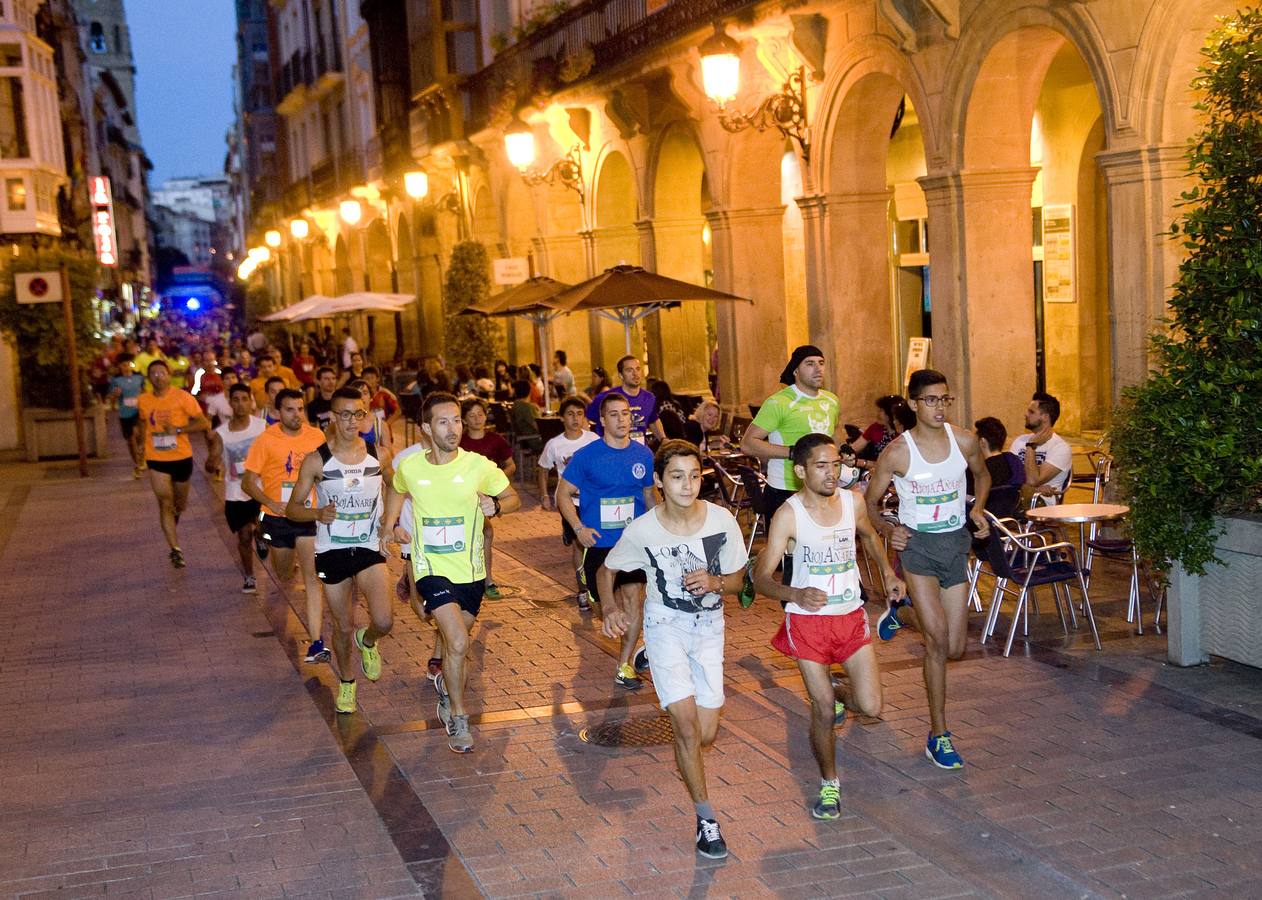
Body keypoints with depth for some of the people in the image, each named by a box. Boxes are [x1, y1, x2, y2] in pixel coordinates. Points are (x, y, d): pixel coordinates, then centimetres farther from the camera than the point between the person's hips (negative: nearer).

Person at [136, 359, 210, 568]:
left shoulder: (182, 397, -11)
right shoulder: (143, 401, 0)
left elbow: (203, 423, -13)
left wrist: (178, 429, -23)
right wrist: (142, 446, 15)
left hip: (182, 457, -1)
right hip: (156, 459, 1)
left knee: (180, 502, 18)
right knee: (165, 503, -7)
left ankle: (175, 513, 55)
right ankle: (175, 549, -4)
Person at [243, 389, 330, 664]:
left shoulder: (316, 436, -2)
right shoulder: (266, 440, -8)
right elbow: (248, 482, -6)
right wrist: (272, 503, -21)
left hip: (309, 516, 0)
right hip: (277, 518, 0)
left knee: (312, 577, -11)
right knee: (283, 576, 15)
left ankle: (316, 642, -15)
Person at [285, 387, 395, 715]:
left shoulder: (379, 456, -3)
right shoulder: (316, 460, -9)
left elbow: (393, 485, 18)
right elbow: (292, 508, -5)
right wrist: (317, 513, -25)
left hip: (369, 549, 1)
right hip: (331, 552, -1)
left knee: (383, 621, -17)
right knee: (343, 627, 9)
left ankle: (367, 641, 20)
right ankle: (346, 683, 36)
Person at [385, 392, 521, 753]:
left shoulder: (479, 466, -9)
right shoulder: (409, 468, -4)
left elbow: (513, 497, 3)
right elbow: (397, 492, 20)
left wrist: (496, 505, -18)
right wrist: (393, 524, 5)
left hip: (471, 570, 2)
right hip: (432, 569, -2)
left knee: (454, 642, 17)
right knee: (458, 644, -18)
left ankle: (446, 687, 49)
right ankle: (458, 719, 0)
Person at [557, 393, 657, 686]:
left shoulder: (643, 455, 1)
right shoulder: (587, 456, -9)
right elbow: (564, 493, -3)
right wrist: (579, 528, -15)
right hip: (598, 541, -1)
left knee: (634, 599, -8)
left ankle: (624, 666, 2)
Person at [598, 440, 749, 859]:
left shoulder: (722, 521, -14)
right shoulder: (641, 531, -17)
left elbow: (737, 580, -2)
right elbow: (606, 570, 1)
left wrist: (713, 582, -24)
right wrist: (610, 608, -16)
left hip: (709, 628, 2)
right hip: (665, 626, -2)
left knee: (707, 734, 3)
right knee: (686, 722, -15)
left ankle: (685, 760, 41)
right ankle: (706, 818, 0)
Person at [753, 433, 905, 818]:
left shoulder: (853, 501, -3)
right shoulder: (788, 515, -16)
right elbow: (761, 577, -20)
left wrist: (887, 572, 10)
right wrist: (795, 594, -38)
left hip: (851, 616, 3)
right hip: (808, 620, -3)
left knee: (871, 707, -2)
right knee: (823, 713, -1)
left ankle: (838, 696, 33)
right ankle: (829, 784, 23)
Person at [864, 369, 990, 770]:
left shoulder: (964, 441, -4)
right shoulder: (896, 453, -13)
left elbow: (982, 475, 17)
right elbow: (870, 502, -1)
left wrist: (978, 510, -2)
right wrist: (887, 530, -20)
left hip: (955, 543, 4)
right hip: (916, 544, -4)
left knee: (955, 649, 7)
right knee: (938, 640, -14)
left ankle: (903, 602, 39)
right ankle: (939, 735, -1)